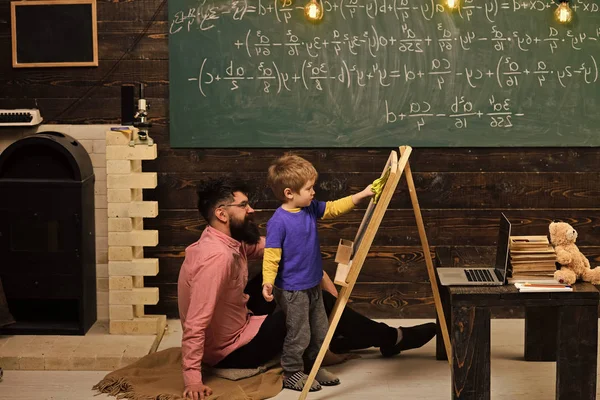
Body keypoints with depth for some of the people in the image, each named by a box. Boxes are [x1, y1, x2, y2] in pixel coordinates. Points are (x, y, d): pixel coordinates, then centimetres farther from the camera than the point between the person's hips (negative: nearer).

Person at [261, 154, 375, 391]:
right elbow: (271, 255, -22)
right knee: (299, 334, 2)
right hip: (292, 290, -8)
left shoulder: (311, 209, 2)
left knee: (320, 332, 18)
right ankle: (291, 374, 20)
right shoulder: (278, 222, -22)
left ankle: (313, 368, 35)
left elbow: (333, 209, 15)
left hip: (313, 285, 8)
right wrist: (267, 281, -33)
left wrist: (361, 195, 8)